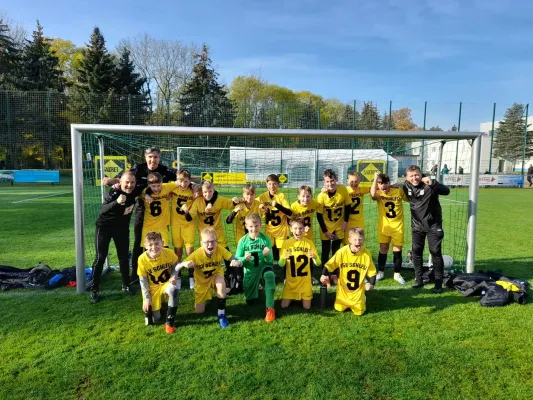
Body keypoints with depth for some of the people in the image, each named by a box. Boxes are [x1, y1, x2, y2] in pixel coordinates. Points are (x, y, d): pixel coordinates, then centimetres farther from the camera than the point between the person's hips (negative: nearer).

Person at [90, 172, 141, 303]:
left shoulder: (135, 191, -12)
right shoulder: (113, 193, -26)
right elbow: (102, 210, -38)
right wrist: (117, 202, -52)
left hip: (122, 228, 4)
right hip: (104, 227, -4)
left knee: (124, 257, 8)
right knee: (100, 257, -3)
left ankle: (126, 285, 23)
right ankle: (94, 290, 7)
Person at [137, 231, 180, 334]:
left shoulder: (169, 253, -21)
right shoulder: (142, 259, -21)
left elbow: (175, 266, 0)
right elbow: (143, 280, -8)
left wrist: (174, 276, -22)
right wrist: (147, 298, -8)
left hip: (166, 283, 0)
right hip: (153, 287, 0)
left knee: (174, 289, -38)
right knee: (155, 319, -5)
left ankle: (170, 321, -19)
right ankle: (148, 308, 33)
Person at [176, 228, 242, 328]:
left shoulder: (220, 250, -28)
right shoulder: (196, 254, -30)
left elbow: (239, 262, -32)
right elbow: (177, 268, -29)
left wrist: (237, 263, -56)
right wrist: (184, 264, -52)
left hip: (216, 276, 0)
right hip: (201, 282, 1)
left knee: (221, 284, -36)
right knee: (199, 311, 3)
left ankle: (221, 314, -14)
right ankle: (206, 297, 37)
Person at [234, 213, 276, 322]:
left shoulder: (266, 239, -9)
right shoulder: (243, 241, -7)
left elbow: (270, 261, -7)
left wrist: (267, 255, -29)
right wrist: (244, 259, -26)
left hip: (263, 266, -2)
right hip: (250, 270, 2)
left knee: (270, 275, -38)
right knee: (250, 301, 8)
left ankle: (270, 308, -24)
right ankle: (256, 287, 44)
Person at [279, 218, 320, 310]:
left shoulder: (309, 242, -7)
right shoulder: (286, 243, -6)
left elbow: (318, 263, -8)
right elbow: (281, 264, -7)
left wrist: (314, 257, -31)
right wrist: (284, 258, -29)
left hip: (305, 281, 0)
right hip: (290, 281, 0)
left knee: (307, 307, -1)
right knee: (284, 306, -2)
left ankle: (302, 297, 31)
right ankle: (293, 297, 29)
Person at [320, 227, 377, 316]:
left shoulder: (366, 253, -16)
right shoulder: (342, 252, -21)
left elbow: (372, 272, -4)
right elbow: (329, 265, -13)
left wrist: (371, 283, -21)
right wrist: (324, 275, -31)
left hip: (358, 291, 0)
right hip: (343, 290, 0)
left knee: (359, 312, 5)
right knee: (339, 309, 7)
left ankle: (362, 299, 36)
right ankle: (346, 303, 39)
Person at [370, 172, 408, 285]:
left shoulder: (399, 191, -6)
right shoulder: (378, 193, -8)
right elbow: (373, 194, -32)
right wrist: (375, 178, -26)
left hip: (397, 226, 0)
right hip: (384, 226, 0)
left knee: (397, 250, 6)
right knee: (383, 249, 11)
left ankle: (397, 274, 21)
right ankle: (380, 272, 26)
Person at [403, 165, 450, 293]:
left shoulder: (428, 185, -19)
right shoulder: (406, 187, -4)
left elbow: (446, 191, -35)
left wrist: (432, 183, -47)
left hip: (433, 224, -4)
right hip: (417, 225, 5)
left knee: (435, 252, -1)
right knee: (416, 252, 8)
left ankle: (438, 282, 10)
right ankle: (418, 279, 21)